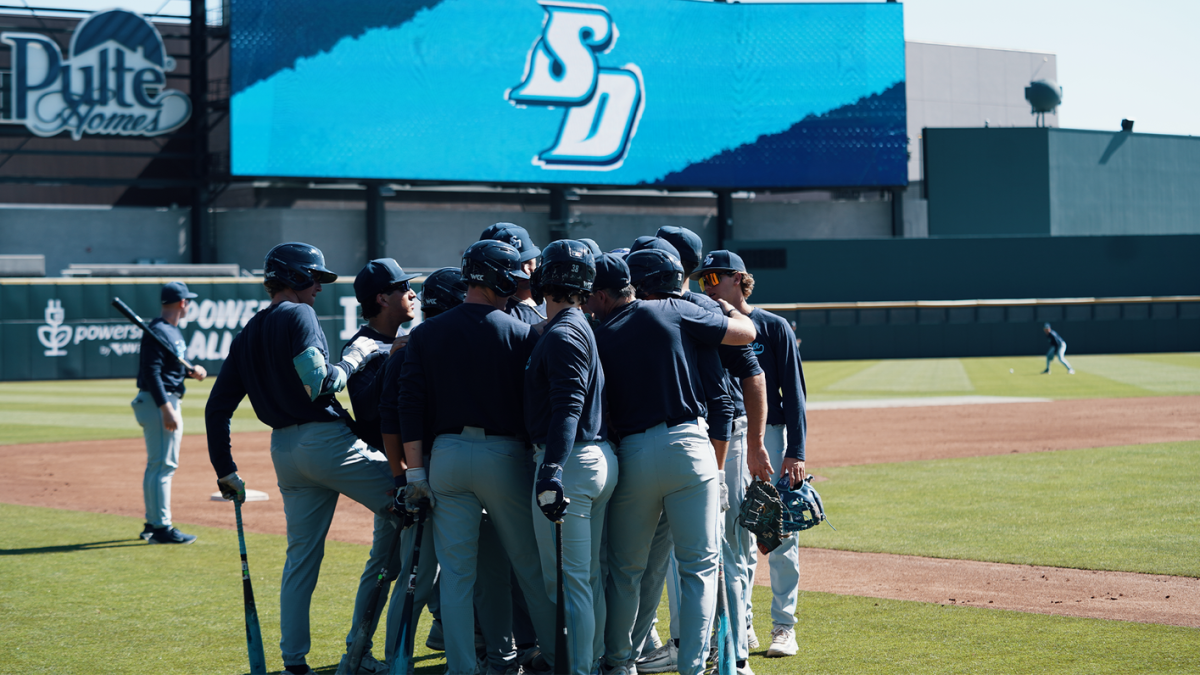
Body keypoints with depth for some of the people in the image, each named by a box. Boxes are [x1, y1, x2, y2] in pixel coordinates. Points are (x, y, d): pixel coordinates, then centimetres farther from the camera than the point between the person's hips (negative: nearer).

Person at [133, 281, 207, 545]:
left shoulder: (173, 330, 16)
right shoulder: (157, 332, -16)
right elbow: (152, 372, -22)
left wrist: (192, 372, 5)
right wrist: (166, 409, -27)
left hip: (169, 402, 11)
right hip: (159, 402, -11)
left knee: (158, 465, 15)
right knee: (163, 465, -10)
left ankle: (152, 524, 22)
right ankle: (161, 527, -9)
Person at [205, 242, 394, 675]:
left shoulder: (247, 336, 18)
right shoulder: (298, 315, -6)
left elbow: (217, 408, 16)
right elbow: (318, 384, -19)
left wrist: (225, 470, 18)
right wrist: (355, 357, -4)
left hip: (284, 450, 9)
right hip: (326, 438, -9)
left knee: (301, 556, 13)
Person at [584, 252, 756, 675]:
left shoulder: (599, 339, 4)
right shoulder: (674, 312, 2)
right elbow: (746, 333, 6)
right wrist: (725, 307, 25)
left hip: (632, 454, 1)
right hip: (688, 445, -1)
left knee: (625, 568, 16)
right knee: (699, 565, 3)